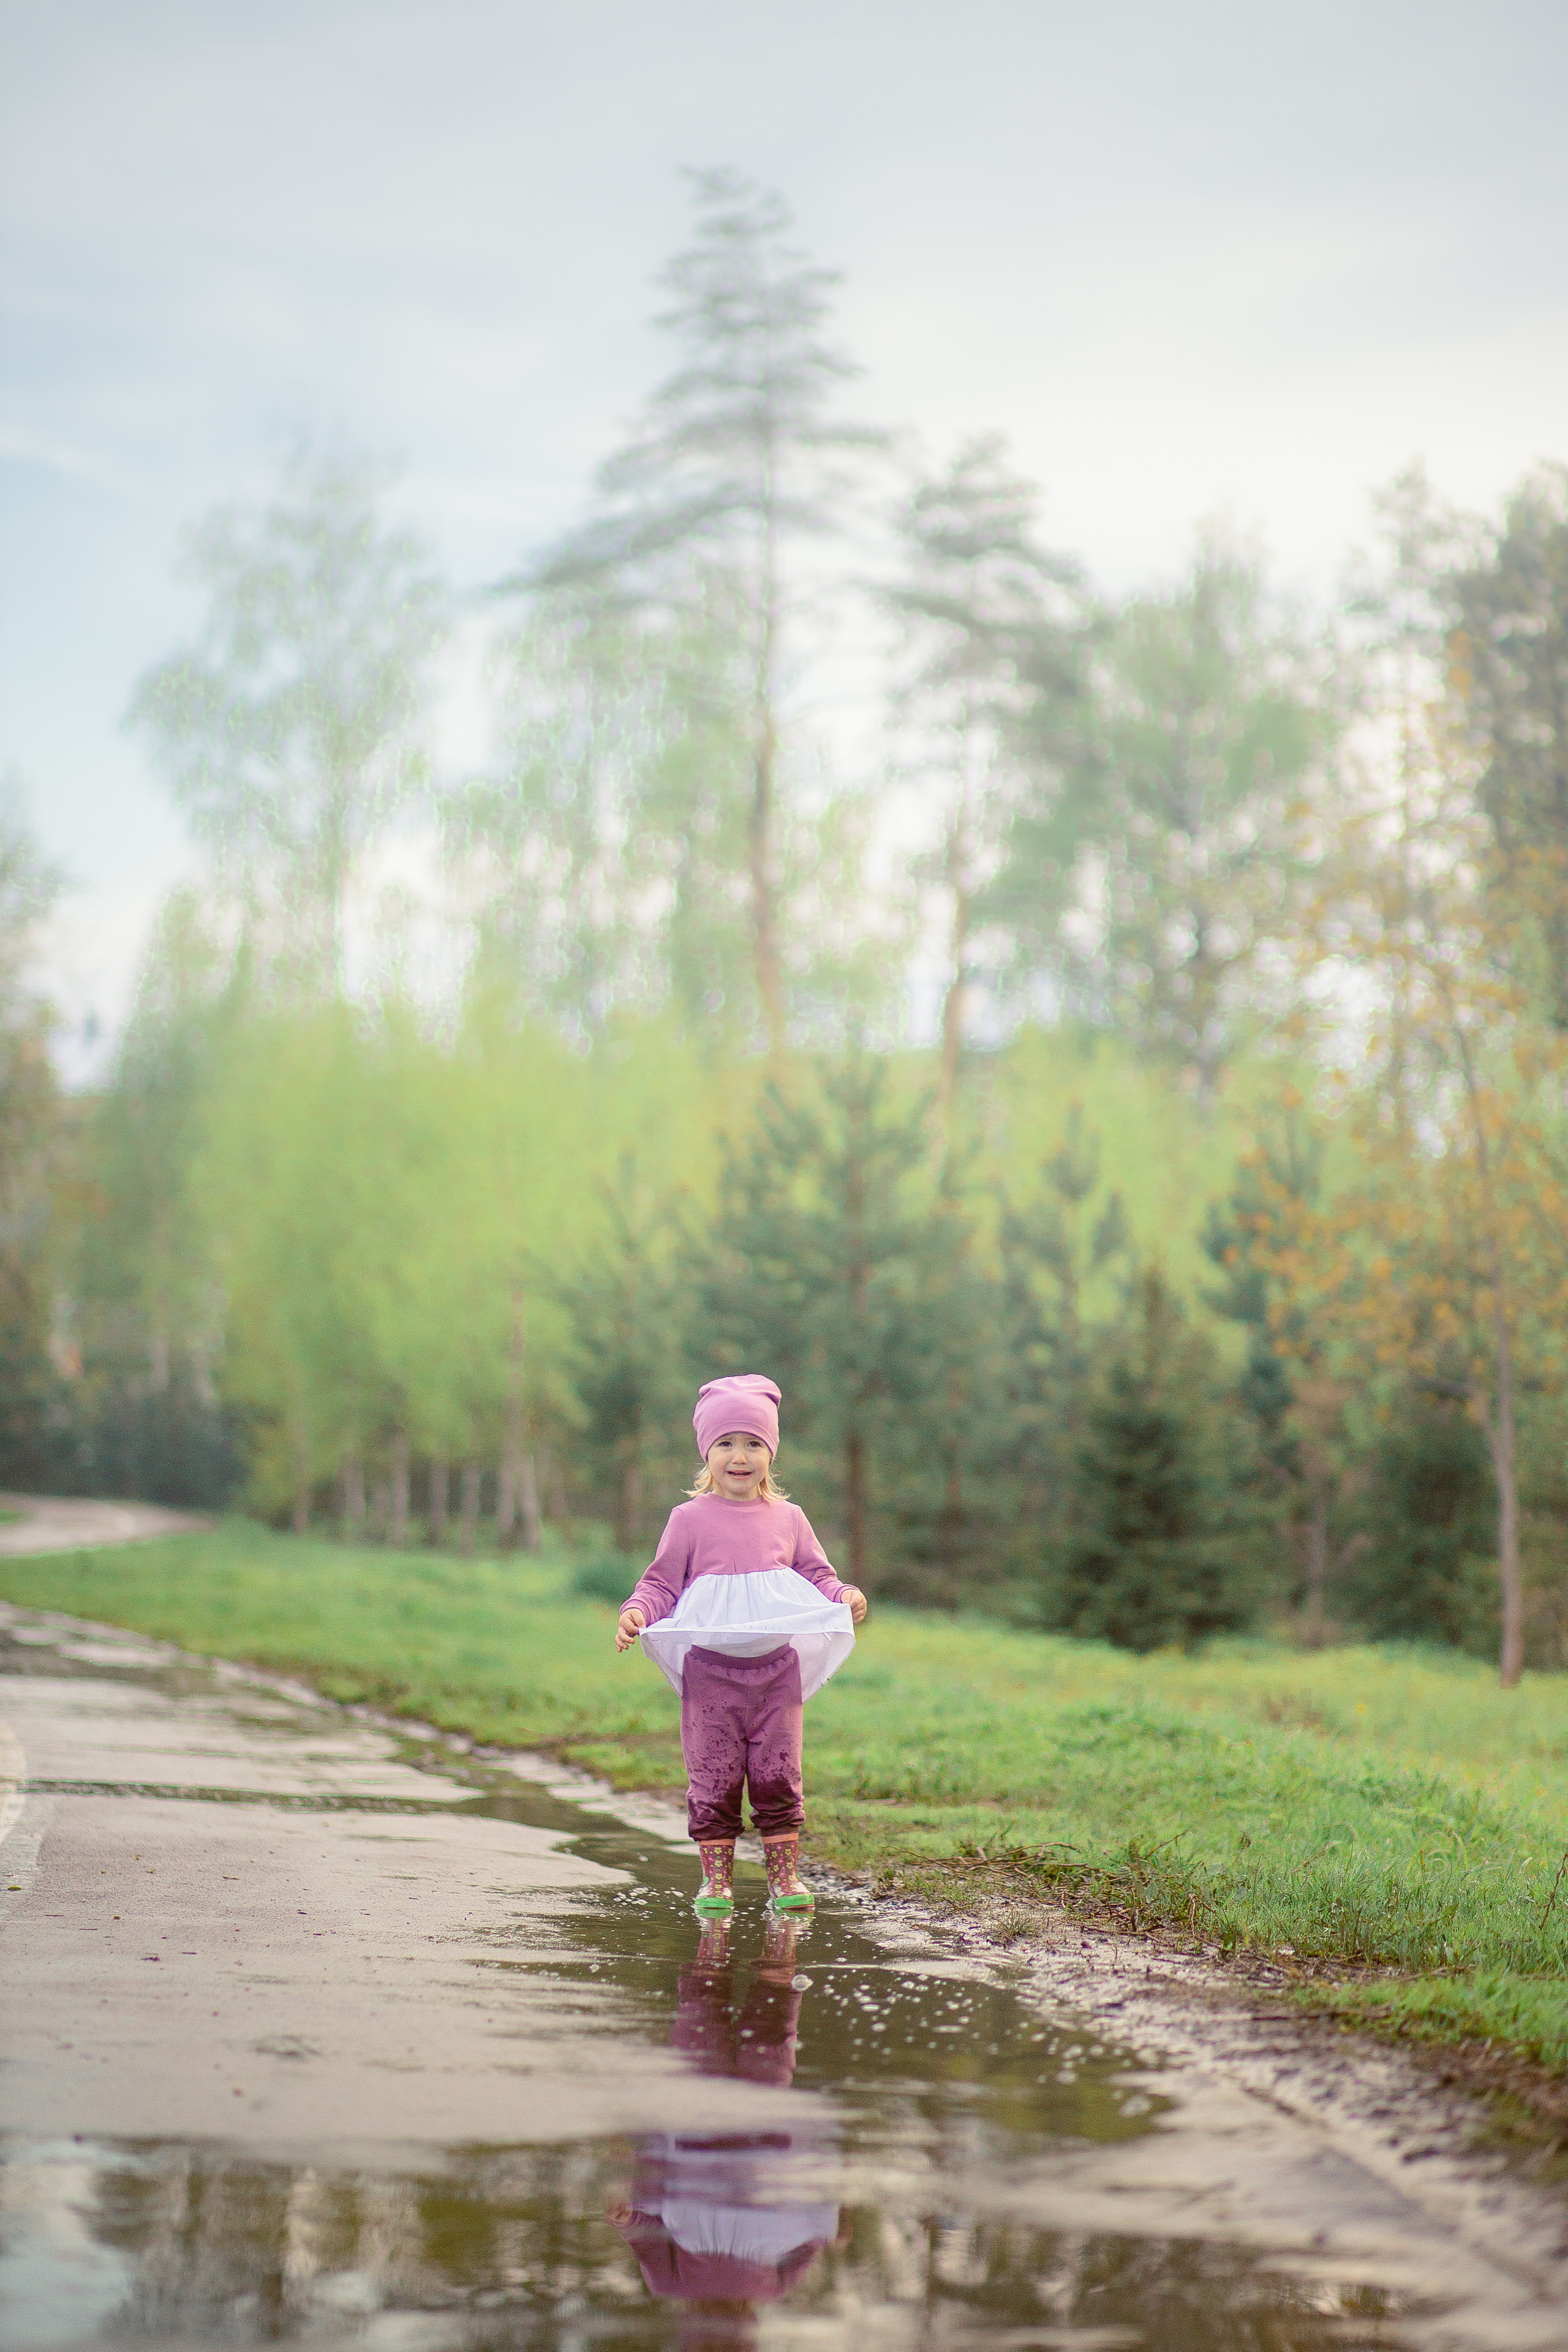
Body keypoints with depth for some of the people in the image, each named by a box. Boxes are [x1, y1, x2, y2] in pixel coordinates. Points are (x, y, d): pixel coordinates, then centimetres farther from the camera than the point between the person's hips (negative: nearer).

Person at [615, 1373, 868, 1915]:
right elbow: (662, 1582, 3)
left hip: (776, 1669, 2)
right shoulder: (690, 1519, 2)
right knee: (714, 1779, 0)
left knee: (778, 1776, 2)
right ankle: (716, 1881, 9)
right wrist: (636, 1612, -15)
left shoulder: (788, 1518, 9)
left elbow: (817, 1577, 12)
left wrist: (845, 1598, -7)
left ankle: (785, 1878, 10)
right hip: (709, 1670, -2)